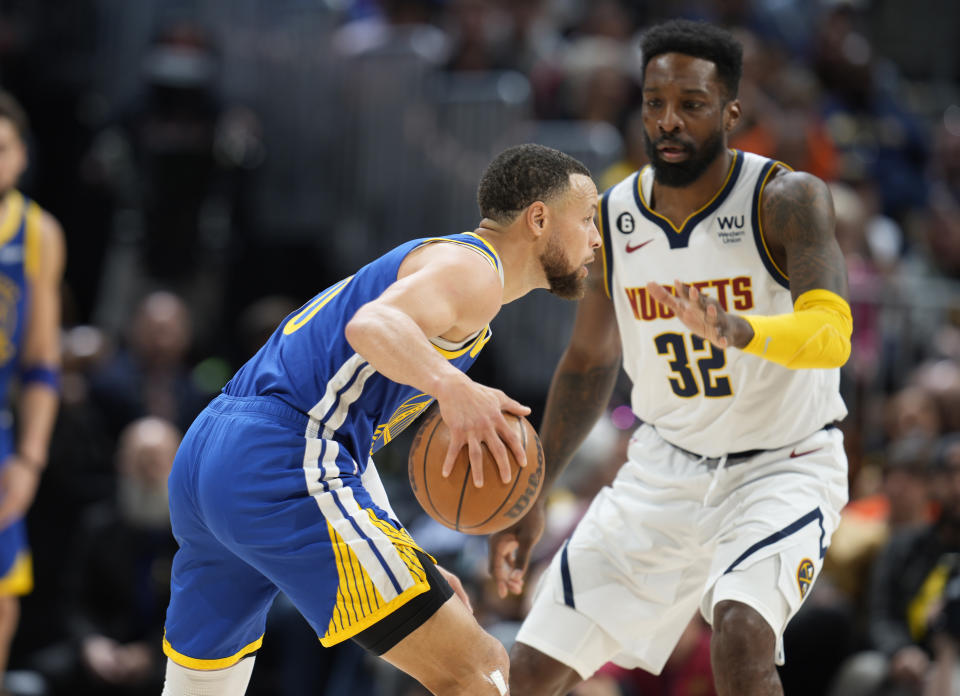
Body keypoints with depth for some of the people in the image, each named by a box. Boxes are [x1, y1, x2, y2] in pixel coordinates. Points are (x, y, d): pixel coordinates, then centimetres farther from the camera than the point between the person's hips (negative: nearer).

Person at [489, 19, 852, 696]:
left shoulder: (788, 200, -18)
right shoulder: (612, 219, -2)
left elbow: (832, 334, -33)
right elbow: (589, 362, 13)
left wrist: (736, 328, -53)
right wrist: (532, 499, 12)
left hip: (784, 467, -5)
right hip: (667, 467, 5)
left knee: (741, 636, -33)